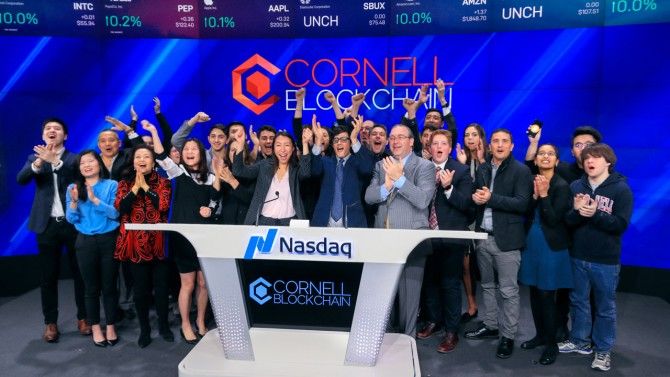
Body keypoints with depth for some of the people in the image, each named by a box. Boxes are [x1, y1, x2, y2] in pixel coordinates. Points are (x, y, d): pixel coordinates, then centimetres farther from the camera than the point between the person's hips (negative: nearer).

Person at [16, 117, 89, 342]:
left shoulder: (74, 159, 3)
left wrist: (55, 160, -30)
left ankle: (83, 317, 19)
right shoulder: (35, 158, 9)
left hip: (73, 223, -1)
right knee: (48, 276, 7)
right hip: (47, 224, 2)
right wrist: (39, 162, -27)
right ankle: (51, 323, 18)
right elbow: (21, 179, -8)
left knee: (79, 272, 7)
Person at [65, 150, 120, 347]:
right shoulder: (73, 188, 5)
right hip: (85, 242, 2)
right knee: (91, 288, 9)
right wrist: (74, 202, -17)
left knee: (109, 286, 6)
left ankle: (110, 326, 19)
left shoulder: (112, 185, -3)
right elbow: (71, 219, 1)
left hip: (109, 240, -2)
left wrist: (95, 199, -22)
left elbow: (115, 213, -12)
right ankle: (95, 328, 21)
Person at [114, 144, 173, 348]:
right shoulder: (125, 183, 9)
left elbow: (164, 205, -11)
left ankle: (164, 326, 22)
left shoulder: (163, 182, 6)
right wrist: (135, 187, -9)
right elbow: (120, 208, -7)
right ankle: (144, 329, 20)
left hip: (158, 242, 0)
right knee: (141, 288, 6)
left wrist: (145, 186, -8)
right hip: (135, 243, 1)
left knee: (161, 285, 5)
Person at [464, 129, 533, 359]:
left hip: (506, 238, -6)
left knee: (508, 291, 1)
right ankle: (490, 325, 31)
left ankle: (508, 336, 12)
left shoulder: (521, 171, -6)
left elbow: (522, 203, -15)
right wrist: (476, 198, -8)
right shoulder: (482, 169, 12)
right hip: (483, 236, 6)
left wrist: (491, 198, -21)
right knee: (487, 285, 17)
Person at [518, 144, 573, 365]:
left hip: (551, 247, -5)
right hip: (531, 244, 5)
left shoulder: (562, 186, -9)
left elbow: (553, 219, -15)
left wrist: (544, 194, -19)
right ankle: (540, 334, 28)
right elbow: (527, 214, 1)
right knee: (535, 292, 12)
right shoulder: (531, 182, 7)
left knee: (546, 295, -1)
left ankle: (551, 344, 13)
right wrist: (535, 195, -13)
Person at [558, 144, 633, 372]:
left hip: (606, 260, -3)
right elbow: (566, 220, -4)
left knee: (605, 307, 9)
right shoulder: (575, 186, 2)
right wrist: (577, 211, -25)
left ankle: (603, 350, 24)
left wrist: (595, 214, -27)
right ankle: (580, 341, 33)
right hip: (578, 256, 3)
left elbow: (621, 224, -14)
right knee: (578, 301, 16)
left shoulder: (621, 189, -7)